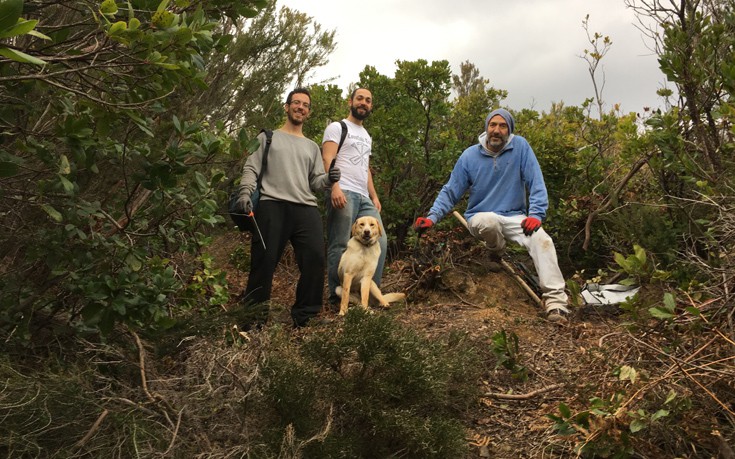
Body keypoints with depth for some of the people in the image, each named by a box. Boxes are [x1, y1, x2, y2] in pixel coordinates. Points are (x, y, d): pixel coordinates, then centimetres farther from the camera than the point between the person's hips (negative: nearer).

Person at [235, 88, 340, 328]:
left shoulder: (312, 146, 29)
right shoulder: (268, 137, 20)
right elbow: (251, 169, 9)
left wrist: (328, 178, -1)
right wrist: (245, 193, -10)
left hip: (306, 208, 3)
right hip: (271, 205, -3)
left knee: (315, 258, -13)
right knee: (264, 261, -9)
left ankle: (305, 316, -4)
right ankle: (254, 317, 1)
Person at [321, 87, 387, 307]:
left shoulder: (367, 136, 29)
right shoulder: (337, 127, 5)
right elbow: (328, 159, -8)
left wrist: (374, 196, 18)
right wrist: (335, 187, -22)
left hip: (364, 197, 8)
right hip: (343, 193, -8)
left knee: (380, 241, -1)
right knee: (340, 246, -8)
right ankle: (337, 296, -2)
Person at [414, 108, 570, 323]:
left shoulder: (520, 147, -4)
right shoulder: (470, 156, -2)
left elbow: (536, 183, -7)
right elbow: (450, 191, 1)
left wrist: (536, 214, -21)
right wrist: (432, 217, -13)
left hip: (515, 218, 1)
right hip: (481, 217, 0)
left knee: (542, 240, -28)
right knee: (489, 221, -38)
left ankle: (556, 301, -26)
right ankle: (497, 252, -1)